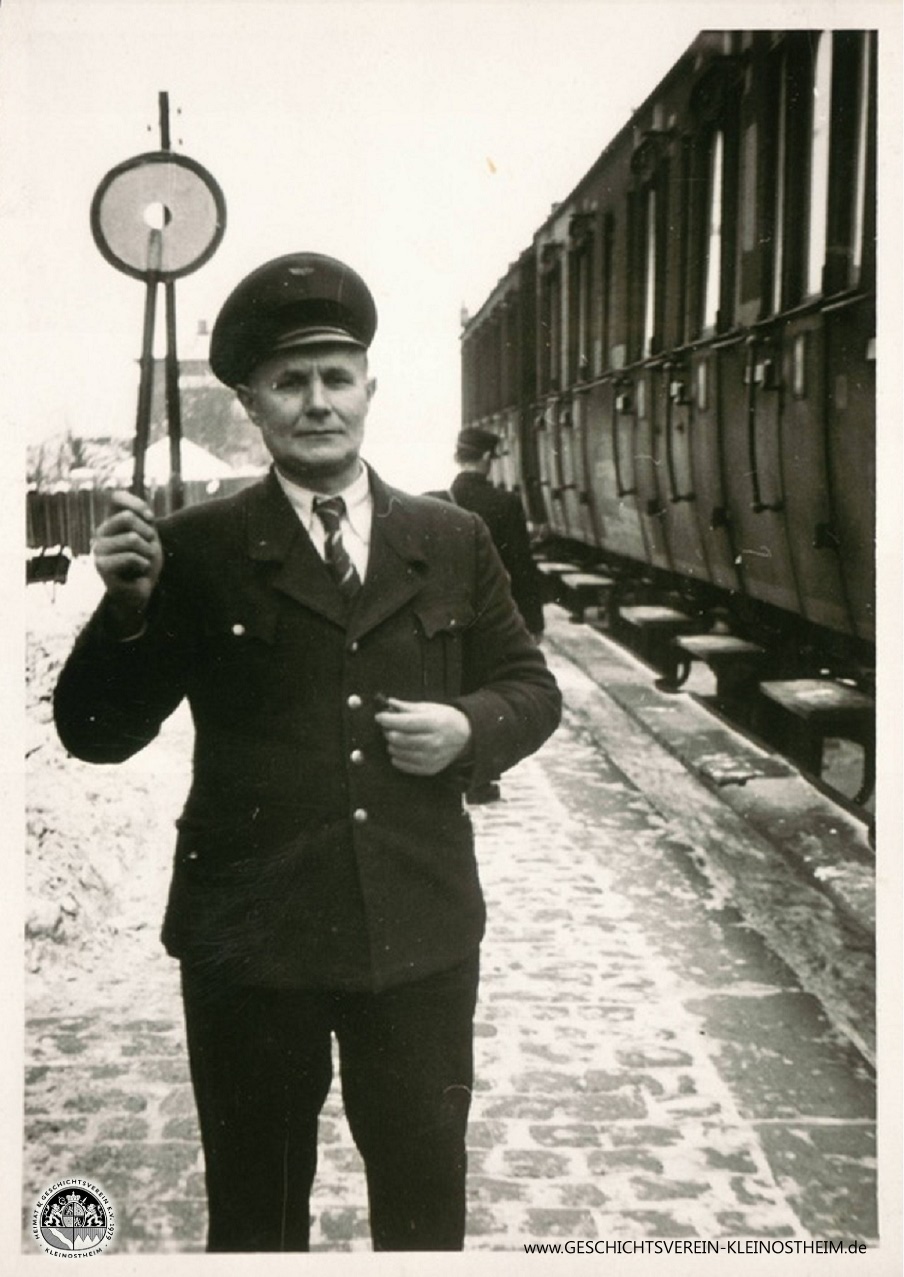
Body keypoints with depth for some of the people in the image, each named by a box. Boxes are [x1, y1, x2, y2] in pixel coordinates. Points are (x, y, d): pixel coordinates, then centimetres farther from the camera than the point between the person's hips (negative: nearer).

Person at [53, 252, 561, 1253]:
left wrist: (471, 727, -9)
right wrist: (127, 608, -22)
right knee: (254, 1216, 17)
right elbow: (96, 734, -4)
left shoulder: (454, 543, 6)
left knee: (426, 1206, 19)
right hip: (248, 943, -2)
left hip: (420, 934, 2)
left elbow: (529, 686, 13)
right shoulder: (197, 550, -3)